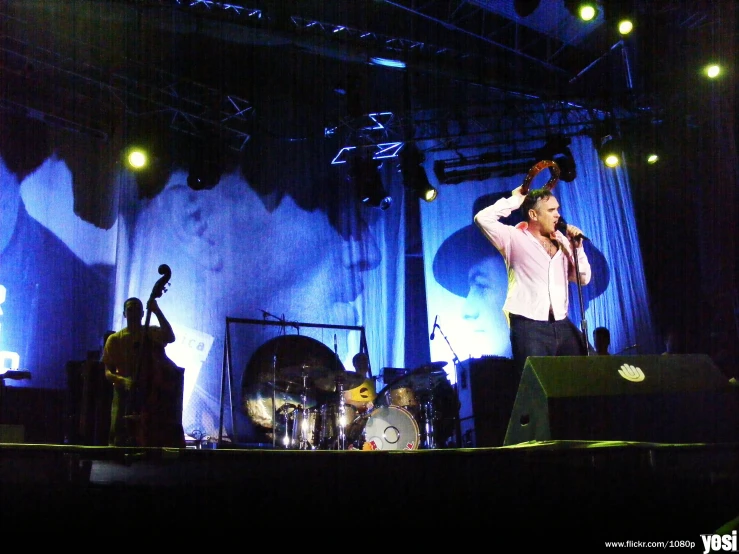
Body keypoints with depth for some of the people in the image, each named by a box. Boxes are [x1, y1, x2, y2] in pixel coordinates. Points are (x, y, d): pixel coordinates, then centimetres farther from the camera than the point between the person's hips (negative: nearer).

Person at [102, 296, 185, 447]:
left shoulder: (152, 333, 6)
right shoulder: (115, 339, 8)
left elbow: (170, 337, -17)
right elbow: (108, 372, 4)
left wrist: (157, 311, -21)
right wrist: (123, 380, -16)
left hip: (152, 394, -1)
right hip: (125, 394, 1)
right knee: (120, 439, -8)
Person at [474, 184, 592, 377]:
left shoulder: (562, 241, 14)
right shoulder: (514, 238, -1)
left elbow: (583, 279, 15)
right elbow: (482, 218, -16)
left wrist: (577, 246, 3)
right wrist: (515, 201, -5)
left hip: (562, 325, 6)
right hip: (529, 326, -6)